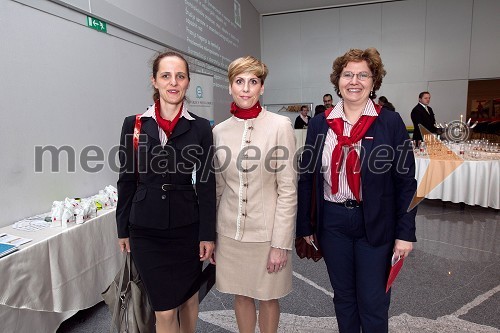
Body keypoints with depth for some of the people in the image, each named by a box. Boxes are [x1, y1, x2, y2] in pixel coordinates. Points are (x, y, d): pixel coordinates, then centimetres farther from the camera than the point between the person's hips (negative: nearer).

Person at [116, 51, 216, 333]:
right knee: (165, 310, 7)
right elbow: (127, 180, 4)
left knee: (188, 297, 18)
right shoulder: (134, 124, -2)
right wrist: (123, 229, 6)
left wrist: (208, 234, -4)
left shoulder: (200, 127, -4)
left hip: (186, 227, 0)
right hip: (146, 230, 0)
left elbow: (206, 183, -4)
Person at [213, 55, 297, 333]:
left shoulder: (280, 126, -9)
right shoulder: (219, 131, 2)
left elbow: (288, 190, -10)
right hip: (229, 231, 3)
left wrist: (280, 243, -12)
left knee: (267, 298, 15)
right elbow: (217, 187, 8)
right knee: (241, 295, 19)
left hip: (266, 231, -3)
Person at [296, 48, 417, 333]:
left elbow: (406, 182, -3)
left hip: (375, 224, -2)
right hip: (332, 221, 2)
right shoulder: (320, 124, 2)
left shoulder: (391, 123, -4)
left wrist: (405, 233, -6)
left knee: (373, 303, 10)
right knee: (343, 297, 18)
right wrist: (305, 226, 2)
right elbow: (306, 178, 3)